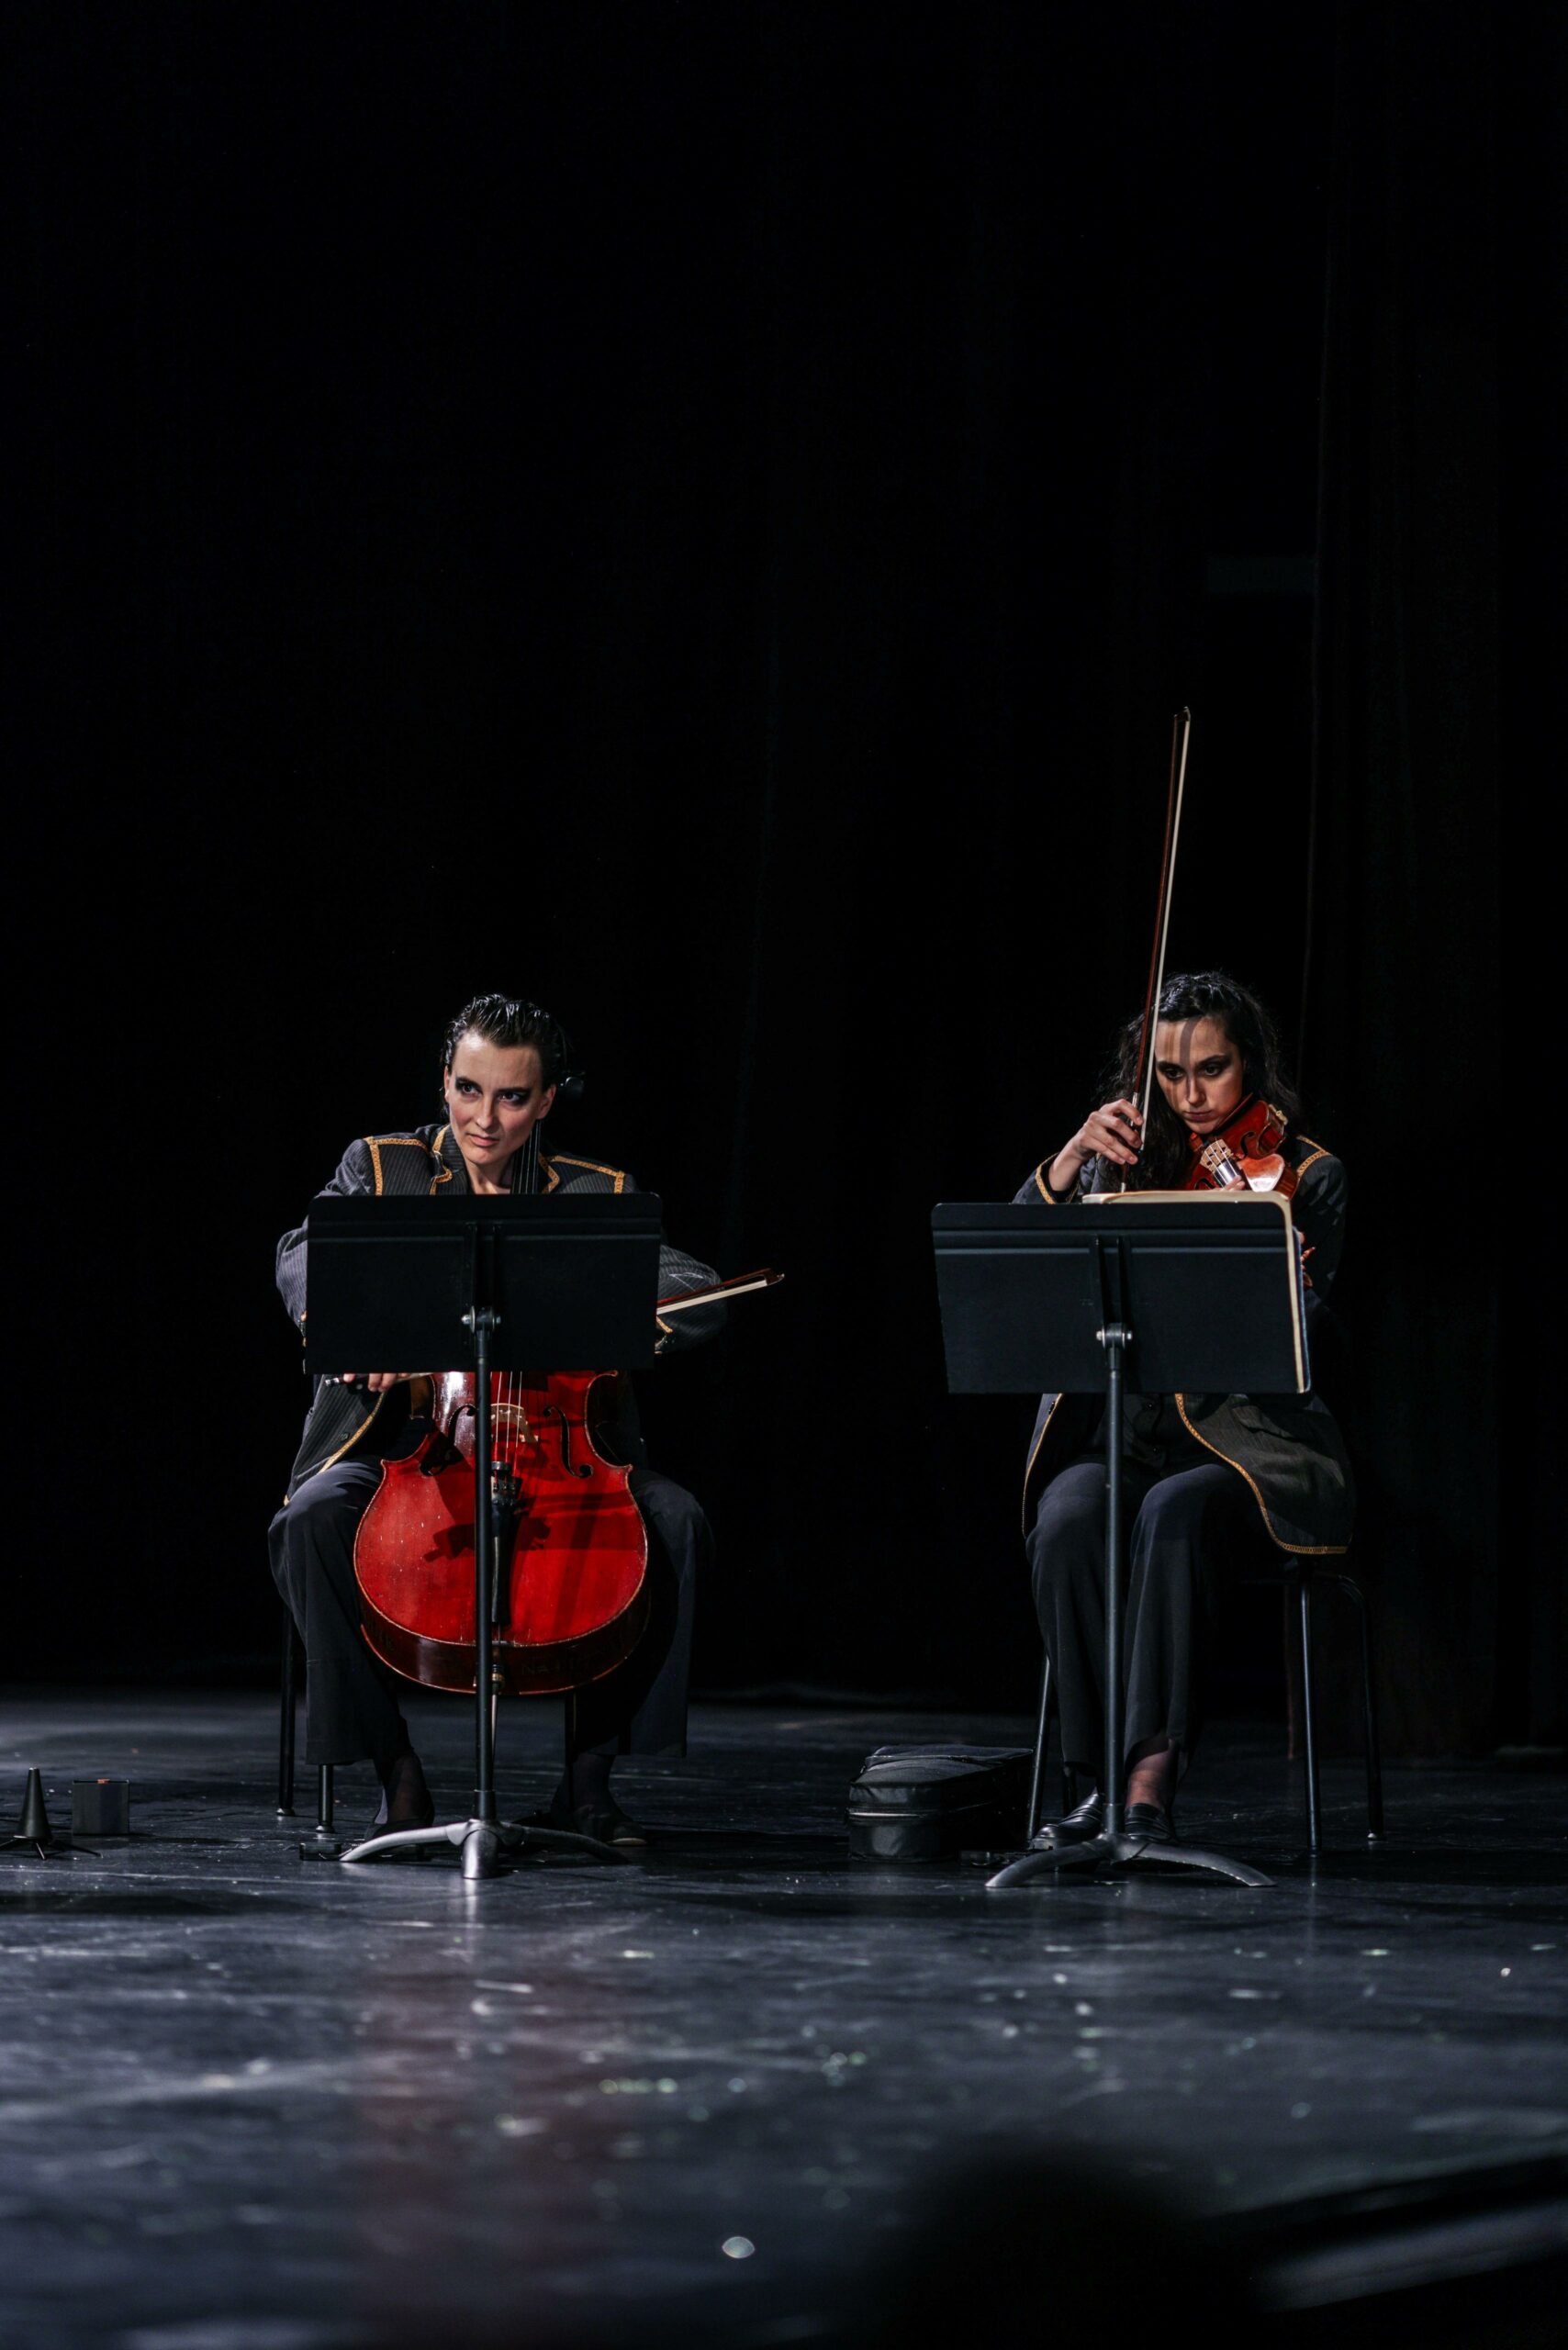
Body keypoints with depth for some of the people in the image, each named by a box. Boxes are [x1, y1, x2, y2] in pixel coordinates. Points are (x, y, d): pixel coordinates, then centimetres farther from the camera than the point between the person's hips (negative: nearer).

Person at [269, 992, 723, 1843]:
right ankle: (394, 1764, -16)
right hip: (403, 1446, -1)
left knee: (673, 1520, -27)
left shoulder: (597, 1197, 9)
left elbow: (697, 1300, -2)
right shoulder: (381, 1168, 9)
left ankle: (589, 1771, -14)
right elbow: (303, 1259, -9)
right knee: (313, 1518, -32)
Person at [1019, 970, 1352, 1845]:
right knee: (1069, 1521, -31)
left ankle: (1154, 1778, -38)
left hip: (1245, 1441, -3)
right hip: (1122, 1436, 3)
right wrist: (1069, 1165, -15)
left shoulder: (1307, 1176, 1)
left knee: (1175, 1512, -36)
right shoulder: (1131, 1162, 11)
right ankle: (1103, 1780, -26)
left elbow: (1299, 1342, -11)